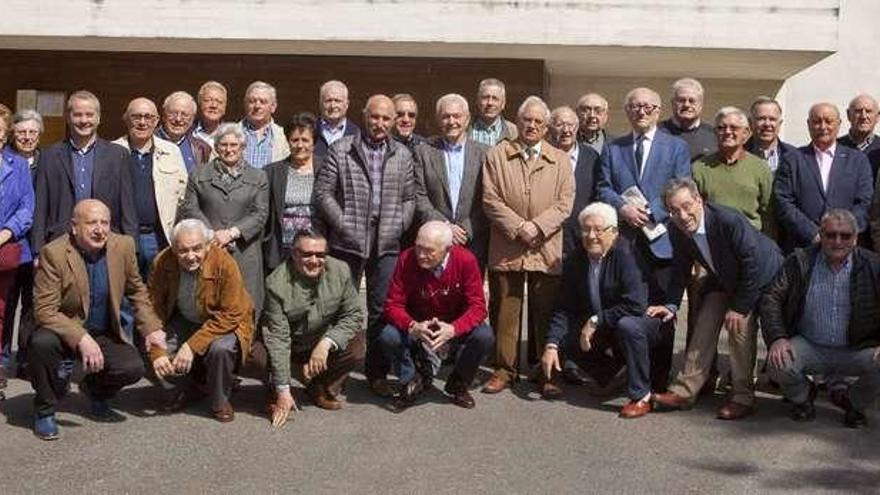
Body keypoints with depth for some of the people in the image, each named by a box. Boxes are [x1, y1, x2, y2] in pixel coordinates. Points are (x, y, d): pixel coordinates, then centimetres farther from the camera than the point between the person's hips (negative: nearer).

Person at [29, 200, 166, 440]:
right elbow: (45, 310, -23)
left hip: (105, 334, 3)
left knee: (134, 368, -20)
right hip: (64, 332, -3)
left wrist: (151, 328, -5)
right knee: (42, 343, -34)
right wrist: (81, 339, -35)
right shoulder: (53, 253, -20)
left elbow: (137, 291, 9)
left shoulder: (124, 246, -6)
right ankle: (44, 411, -7)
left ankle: (94, 388, 18)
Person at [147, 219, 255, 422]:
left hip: (222, 323, -4)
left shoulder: (224, 263, -28)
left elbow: (231, 315, -26)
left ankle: (220, 402, -3)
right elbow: (153, 308, -12)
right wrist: (156, 351, -24)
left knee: (220, 348, -35)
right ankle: (186, 390, 13)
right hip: (183, 321, 4)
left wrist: (192, 345, -32)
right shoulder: (162, 263, -18)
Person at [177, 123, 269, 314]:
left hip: (244, 254, 0)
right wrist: (212, 234, -9)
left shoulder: (258, 178, 12)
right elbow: (189, 208, 5)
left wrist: (232, 232, -11)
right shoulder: (198, 176, 15)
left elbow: (260, 213, 3)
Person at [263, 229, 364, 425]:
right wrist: (283, 391, -28)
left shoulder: (340, 271, -15)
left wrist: (326, 343, -29)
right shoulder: (276, 283, -24)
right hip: (291, 350, -1)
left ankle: (326, 390, 2)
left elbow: (354, 314, -11)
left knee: (356, 346, -24)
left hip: (326, 344, 1)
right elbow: (278, 338, -26)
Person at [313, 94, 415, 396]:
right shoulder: (340, 151, 3)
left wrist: (398, 227, 0)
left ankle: (377, 372, 12)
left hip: (387, 246, 2)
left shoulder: (402, 156, 12)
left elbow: (409, 199, 14)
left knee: (382, 310, 3)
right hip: (347, 243, -2)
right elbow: (322, 193, -1)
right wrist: (343, 224, -8)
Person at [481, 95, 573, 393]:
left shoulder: (560, 160, 12)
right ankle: (505, 369, 13)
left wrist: (537, 227, -12)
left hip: (546, 251, 1)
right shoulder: (497, 156, 8)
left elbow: (564, 203, 3)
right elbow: (490, 199, 0)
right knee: (504, 311, 3)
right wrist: (518, 227, -11)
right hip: (506, 249, 0)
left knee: (544, 313, 4)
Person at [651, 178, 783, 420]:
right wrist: (671, 305, -8)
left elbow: (753, 264, -29)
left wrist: (739, 307, -24)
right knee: (704, 325, -2)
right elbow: (681, 269, 2)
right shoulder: (677, 232, -15)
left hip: (760, 276, -6)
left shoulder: (730, 220, -36)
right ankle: (684, 391, 4)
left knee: (740, 325, -20)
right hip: (723, 280, 6)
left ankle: (742, 398, -10)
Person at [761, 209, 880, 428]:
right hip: (809, 347, 0)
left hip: (855, 350, 0)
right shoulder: (799, 262, -2)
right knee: (778, 364, -28)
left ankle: (854, 402, 9)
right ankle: (802, 397, 11)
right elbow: (772, 299, -4)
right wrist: (777, 338, -19)